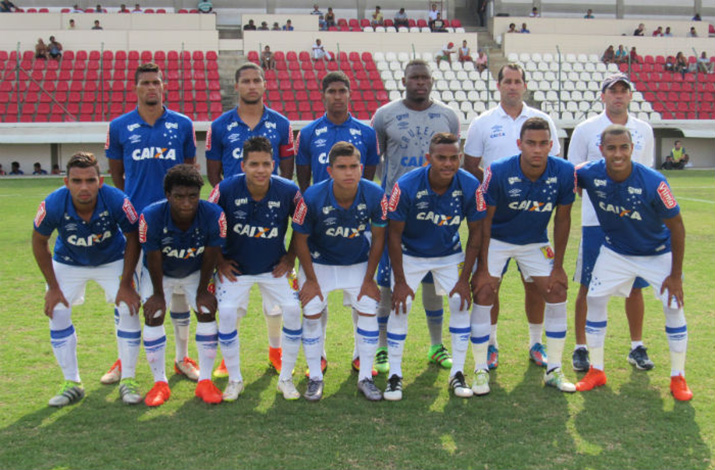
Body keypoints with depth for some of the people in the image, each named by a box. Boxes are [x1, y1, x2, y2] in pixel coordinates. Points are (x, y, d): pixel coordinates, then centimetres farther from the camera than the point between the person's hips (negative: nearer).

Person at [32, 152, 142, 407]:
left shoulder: (116, 201, -34)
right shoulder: (54, 204, -31)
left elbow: (133, 238, -15)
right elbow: (39, 241, -11)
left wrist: (126, 284, -16)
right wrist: (53, 287, -10)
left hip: (112, 260, -1)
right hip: (68, 263, 1)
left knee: (128, 308, -13)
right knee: (57, 312, -6)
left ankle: (128, 380, 3)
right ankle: (72, 384, 10)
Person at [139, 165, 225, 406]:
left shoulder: (214, 215, -33)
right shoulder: (151, 217, -36)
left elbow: (210, 258, -18)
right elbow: (153, 260, -22)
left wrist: (202, 291, -9)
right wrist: (158, 294, -11)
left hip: (196, 272, 1)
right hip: (160, 273, -1)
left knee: (206, 313, -9)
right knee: (153, 317, -10)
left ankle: (205, 381, 3)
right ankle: (160, 383, 3)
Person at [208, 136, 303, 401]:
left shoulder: (288, 191, -18)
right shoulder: (226, 190, -20)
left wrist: (290, 257, 0)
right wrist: (219, 261, -3)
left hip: (275, 267, 1)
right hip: (235, 267, -1)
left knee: (292, 310, -12)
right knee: (227, 313, -15)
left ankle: (286, 379, 7)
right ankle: (234, 380, 6)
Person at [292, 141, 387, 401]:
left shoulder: (375, 195, -24)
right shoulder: (312, 197, -29)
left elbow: (378, 238, -9)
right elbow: (301, 239, -13)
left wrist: (369, 279, -5)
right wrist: (311, 279, -9)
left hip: (359, 262, 2)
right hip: (319, 262, -1)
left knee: (368, 311, -4)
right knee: (311, 313, -6)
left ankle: (365, 378, 10)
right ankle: (315, 378, 11)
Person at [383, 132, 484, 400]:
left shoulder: (470, 187, -22)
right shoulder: (407, 186, -28)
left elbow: (475, 232, -9)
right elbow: (394, 233, -17)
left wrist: (465, 279, -11)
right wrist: (400, 281, -17)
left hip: (450, 254, 2)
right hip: (410, 254, -2)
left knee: (461, 303, -8)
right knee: (399, 306, -10)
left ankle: (457, 374, 7)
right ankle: (395, 376, 3)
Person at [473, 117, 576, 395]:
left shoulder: (564, 172, -19)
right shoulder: (498, 172, -26)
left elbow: (562, 219, -6)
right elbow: (484, 221, -17)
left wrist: (558, 266, -4)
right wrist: (482, 268, -18)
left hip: (535, 242, 3)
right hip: (496, 240, -2)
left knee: (557, 293, -4)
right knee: (484, 294, -13)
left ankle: (554, 370, 12)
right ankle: (481, 370, 2)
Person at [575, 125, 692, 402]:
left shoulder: (653, 182, -30)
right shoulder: (590, 174, -23)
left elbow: (676, 227, -20)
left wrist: (676, 274, -17)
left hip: (657, 253, -2)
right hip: (615, 251, 3)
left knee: (674, 306, -9)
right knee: (595, 300, -2)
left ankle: (678, 377, 10)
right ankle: (596, 371, 14)